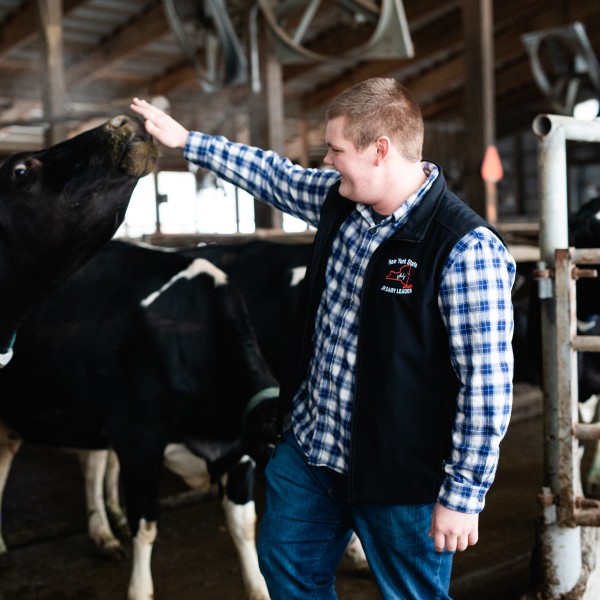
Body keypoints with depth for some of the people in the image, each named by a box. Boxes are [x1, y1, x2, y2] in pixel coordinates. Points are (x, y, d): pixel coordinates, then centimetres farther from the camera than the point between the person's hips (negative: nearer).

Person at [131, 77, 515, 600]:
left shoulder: (466, 251, -25)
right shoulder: (340, 200, -2)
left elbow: (488, 385, -22)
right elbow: (275, 175, 18)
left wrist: (462, 497, -18)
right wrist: (185, 140, 23)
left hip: (400, 480, -7)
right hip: (308, 449, 8)